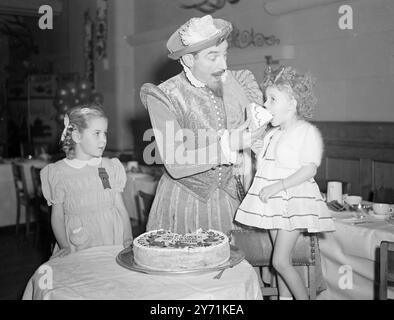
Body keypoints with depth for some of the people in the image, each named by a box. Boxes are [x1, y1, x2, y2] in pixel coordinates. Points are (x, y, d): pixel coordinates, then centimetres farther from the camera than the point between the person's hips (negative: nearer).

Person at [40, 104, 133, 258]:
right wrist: (65, 246, -9)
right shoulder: (59, 172, 1)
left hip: (111, 244, 2)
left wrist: (128, 237, -5)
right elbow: (57, 216, 4)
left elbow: (120, 207, 9)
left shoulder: (110, 167, 9)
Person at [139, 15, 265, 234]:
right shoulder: (165, 97, -14)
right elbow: (175, 164, -20)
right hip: (184, 200, -3)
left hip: (228, 197, 4)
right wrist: (227, 144, -23)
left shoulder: (234, 82, 1)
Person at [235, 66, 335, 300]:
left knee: (280, 261, -10)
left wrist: (277, 186, -24)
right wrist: (259, 153, 5)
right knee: (282, 260, 15)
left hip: (293, 201, -8)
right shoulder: (272, 134, 15)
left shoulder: (308, 131, -9)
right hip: (273, 202, 8)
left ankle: (303, 297, 6)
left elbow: (309, 169, -19)